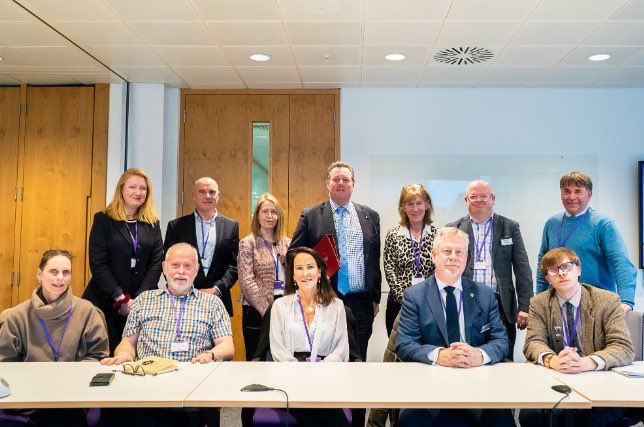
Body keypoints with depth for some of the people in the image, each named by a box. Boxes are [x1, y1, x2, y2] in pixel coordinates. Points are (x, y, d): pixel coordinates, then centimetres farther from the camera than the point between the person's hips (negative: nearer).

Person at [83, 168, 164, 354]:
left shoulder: (152, 223, 10)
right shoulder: (103, 219, 2)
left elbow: (157, 262, 2)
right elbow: (97, 263, -6)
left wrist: (139, 299, -10)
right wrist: (121, 299, -12)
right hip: (105, 302, -2)